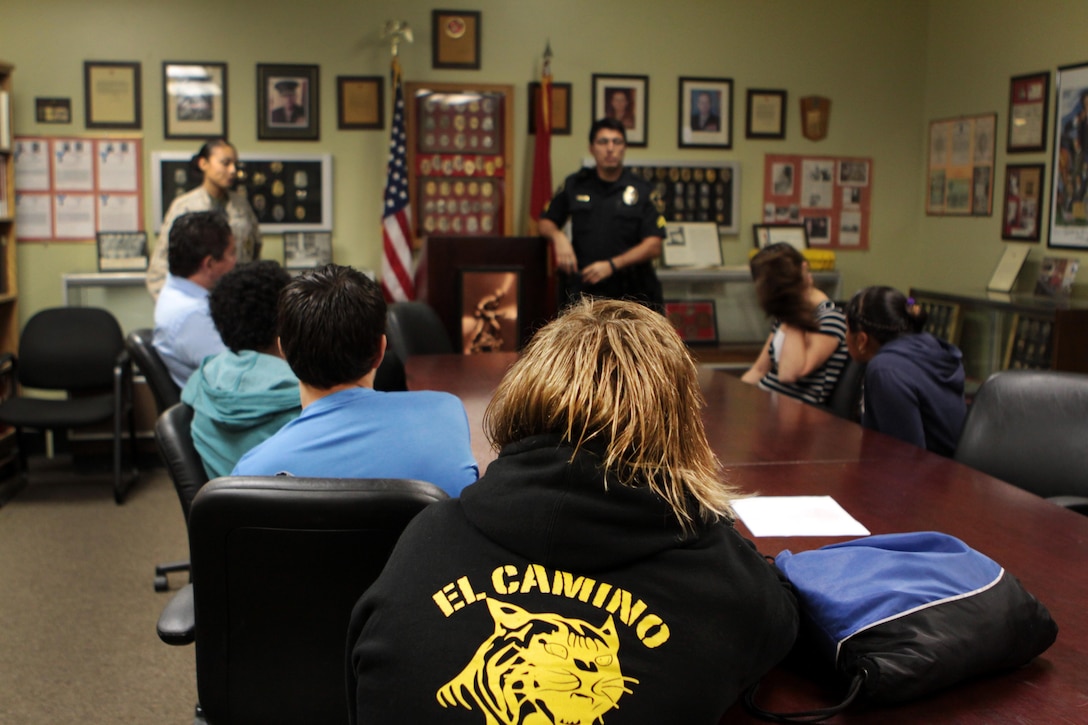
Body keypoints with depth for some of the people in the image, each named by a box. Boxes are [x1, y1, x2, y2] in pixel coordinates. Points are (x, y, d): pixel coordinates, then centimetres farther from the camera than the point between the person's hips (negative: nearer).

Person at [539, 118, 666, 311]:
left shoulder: (640, 190, 6)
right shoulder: (575, 185, 12)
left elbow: (654, 246, -1)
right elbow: (546, 222, 20)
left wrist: (612, 265, -12)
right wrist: (558, 236, -4)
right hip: (583, 290, 1)